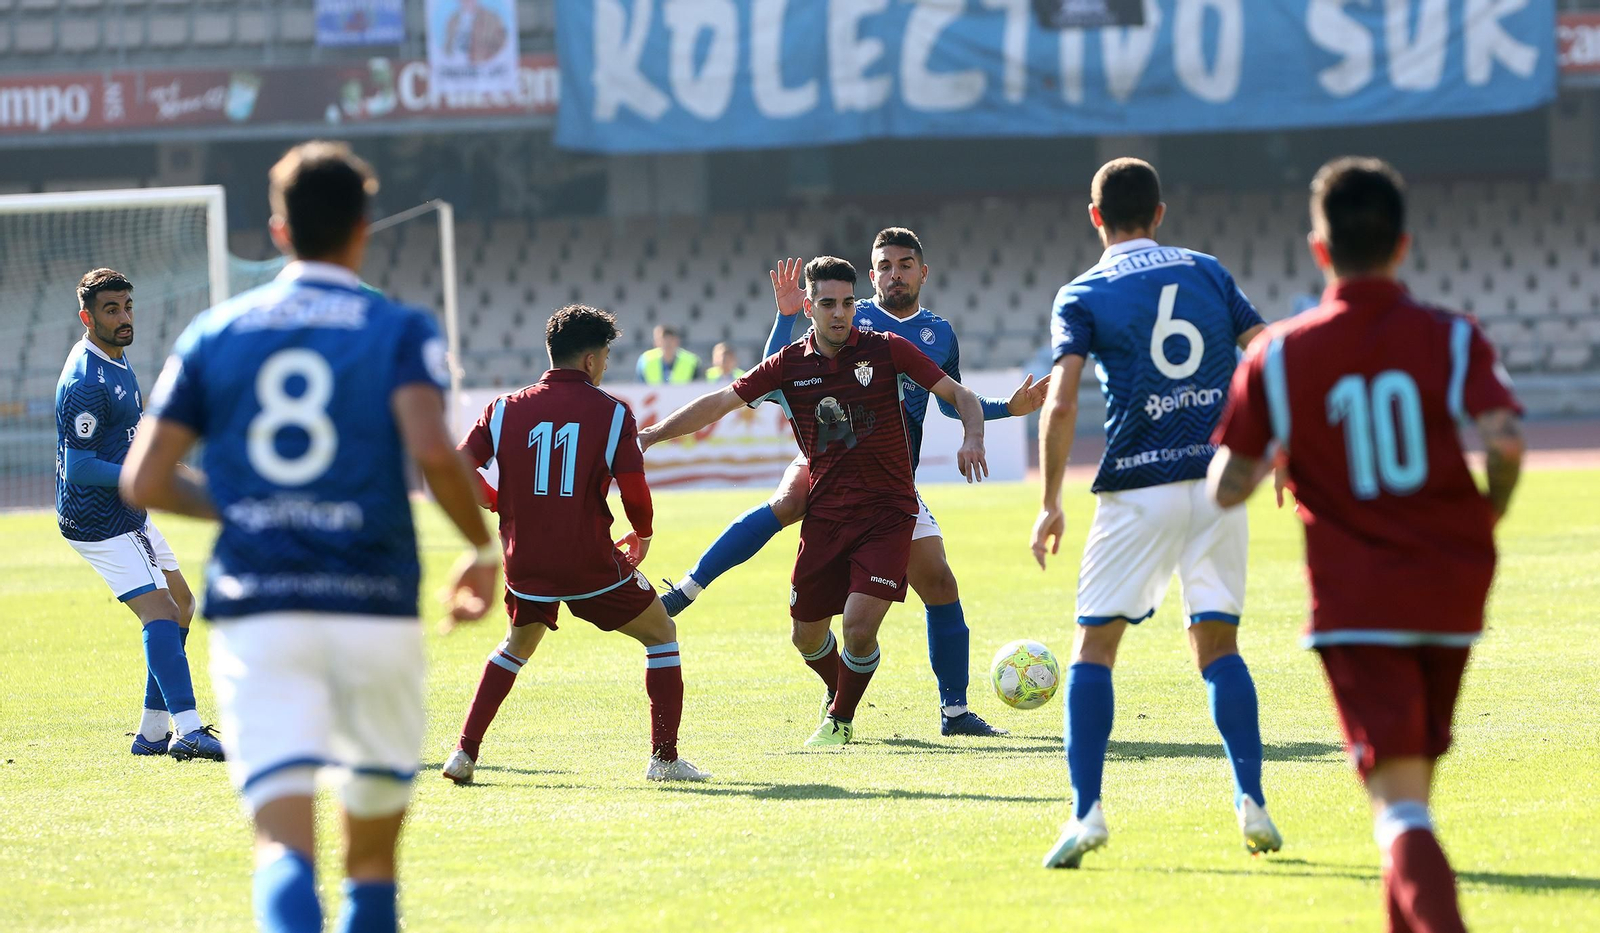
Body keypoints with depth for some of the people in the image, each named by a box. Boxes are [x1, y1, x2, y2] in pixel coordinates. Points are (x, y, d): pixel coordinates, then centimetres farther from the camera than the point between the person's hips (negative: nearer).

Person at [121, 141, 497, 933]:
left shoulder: (215, 333, 10)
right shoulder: (400, 330, 3)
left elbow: (143, 483, 6)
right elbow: (433, 451, -15)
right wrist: (482, 551, 2)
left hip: (254, 612, 1)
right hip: (373, 610, -1)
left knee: (284, 840, -11)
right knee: (373, 850, 15)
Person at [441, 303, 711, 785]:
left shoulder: (506, 408, 3)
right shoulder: (612, 412, -5)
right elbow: (634, 489, -12)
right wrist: (642, 535, 9)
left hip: (524, 563, 4)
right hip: (591, 565, -4)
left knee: (518, 644, 30)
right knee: (662, 635, 16)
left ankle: (465, 753, 17)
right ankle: (665, 758, 8)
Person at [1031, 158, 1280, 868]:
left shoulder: (1083, 296, 1)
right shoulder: (1208, 272, 11)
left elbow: (1061, 404, -9)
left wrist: (1050, 502, -3)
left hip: (1138, 488, -3)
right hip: (1219, 481, 3)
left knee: (1093, 645, 3)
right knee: (1218, 644, 12)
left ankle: (1086, 812, -9)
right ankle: (1252, 803, -1)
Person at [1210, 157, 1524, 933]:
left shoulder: (1278, 357, -3)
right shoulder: (1451, 339, -2)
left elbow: (1228, 488, -4)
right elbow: (1504, 440, -17)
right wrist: (1488, 514, 4)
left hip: (1355, 600, -2)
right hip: (1451, 593, 3)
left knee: (1399, 803, -11)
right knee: (1414, 776, 24)